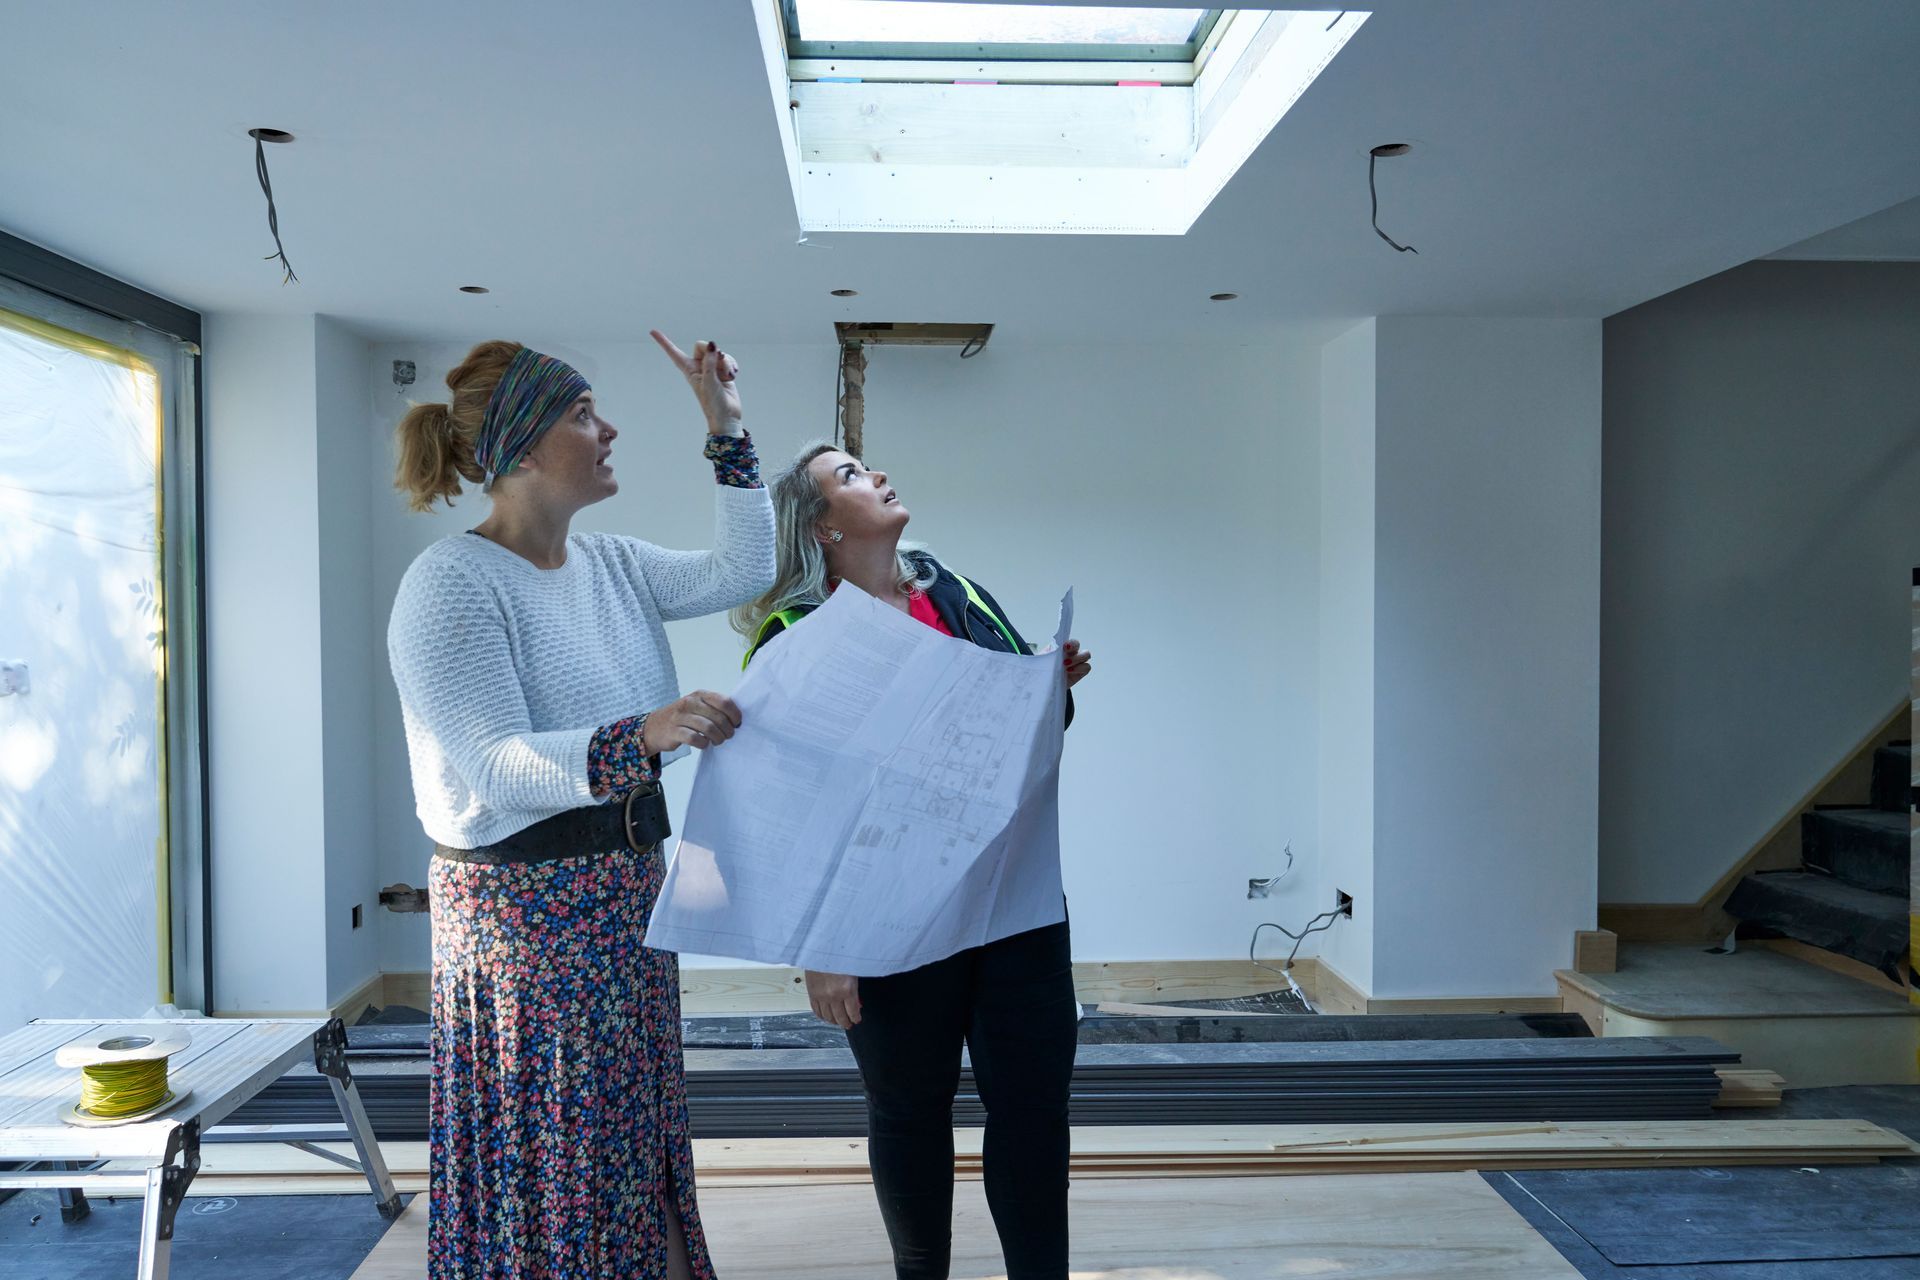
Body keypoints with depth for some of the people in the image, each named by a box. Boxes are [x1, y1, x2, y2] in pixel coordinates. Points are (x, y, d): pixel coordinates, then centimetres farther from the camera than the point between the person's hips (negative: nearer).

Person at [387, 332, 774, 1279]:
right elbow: (497, 765, -24)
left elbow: (742, 572, 8)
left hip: (627, 897, 8)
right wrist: (643, 736, -39)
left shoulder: (611, 565, 8)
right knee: (546, 1168, 5)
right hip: (524, 909, -8)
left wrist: (727, 434, 4)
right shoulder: (452, 583, -16)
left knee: (633, 1152, 18)